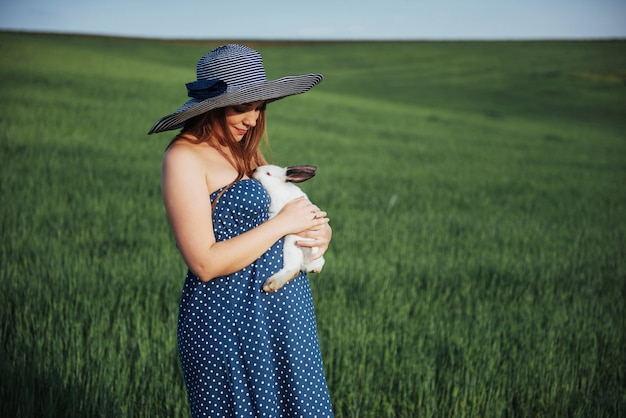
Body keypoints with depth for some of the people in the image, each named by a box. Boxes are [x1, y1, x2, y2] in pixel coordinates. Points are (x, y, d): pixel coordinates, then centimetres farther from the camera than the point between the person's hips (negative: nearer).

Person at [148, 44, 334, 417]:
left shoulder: (243, 148, 10)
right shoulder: (185, 158, -15)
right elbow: (205, 263, -20)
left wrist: (319, 231, -2)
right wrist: (284, 222, -14)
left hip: (285, 309, 8)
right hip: (229, 317, -8)